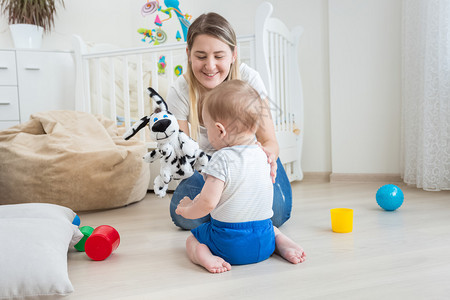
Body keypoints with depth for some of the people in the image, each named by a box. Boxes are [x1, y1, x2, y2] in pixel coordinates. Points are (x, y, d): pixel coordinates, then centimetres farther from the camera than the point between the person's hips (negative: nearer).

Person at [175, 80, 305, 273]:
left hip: (230, 244, -5)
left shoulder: (222, 160, -19)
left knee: (191, 240, 20)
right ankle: (282, 243, 7)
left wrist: (186, 210, 0)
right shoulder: (263, 155, 1)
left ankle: (203, 255, -12)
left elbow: (208, 203, -21)